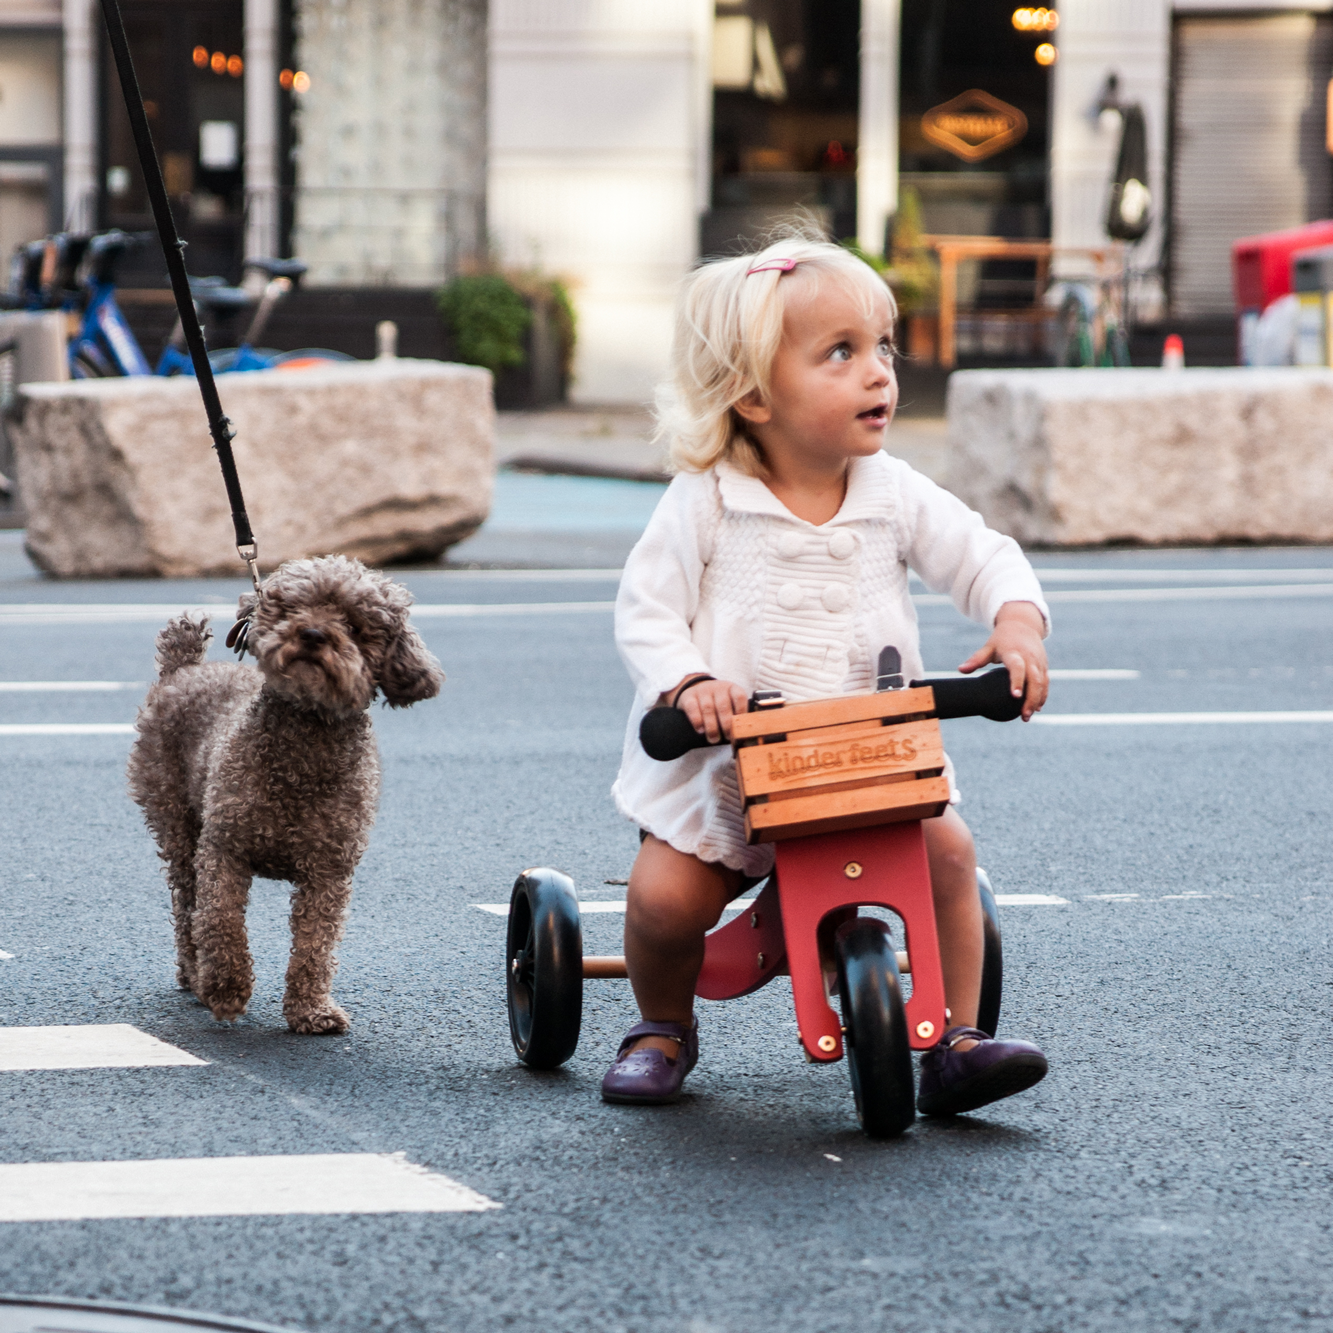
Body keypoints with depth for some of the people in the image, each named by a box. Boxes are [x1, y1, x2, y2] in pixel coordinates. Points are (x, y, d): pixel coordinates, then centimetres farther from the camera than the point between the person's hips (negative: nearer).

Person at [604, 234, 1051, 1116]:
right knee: (665, 897, -16)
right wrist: (688, 683, -27)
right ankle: (665, 1027, 16)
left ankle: (955, 1041, -7)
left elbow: (985, 557, 2)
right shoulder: (706, 503, -10)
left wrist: (1017, 621, -20)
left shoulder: (895, 495, -2)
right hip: (724, 768, -2)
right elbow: (646, 612, -8)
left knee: (947, 852, -18)